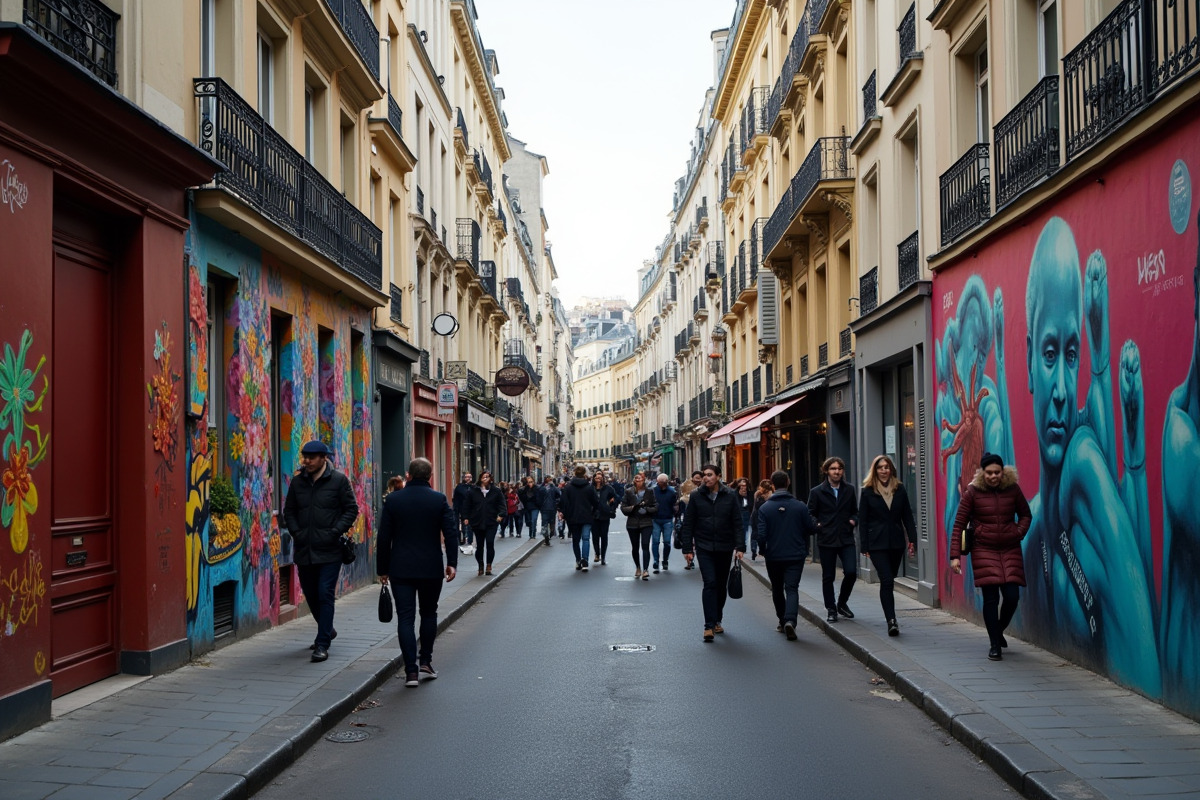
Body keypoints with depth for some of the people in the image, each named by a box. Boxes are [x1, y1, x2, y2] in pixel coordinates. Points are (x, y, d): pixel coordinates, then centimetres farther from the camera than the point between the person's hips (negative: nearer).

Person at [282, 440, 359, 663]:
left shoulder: (338, 480, -4)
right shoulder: (298, 481, 8)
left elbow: (351, 509, -3)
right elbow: (289, 511, 15)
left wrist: (335, 532, -13)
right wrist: (296, 532, 0)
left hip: (329, 550, -5)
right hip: (304, 550, 5)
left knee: (325, 594, -8)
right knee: (311, 594, 15)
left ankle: (323, 644, -5)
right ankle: (327, 630, 37)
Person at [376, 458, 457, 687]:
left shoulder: (393, 500, -2)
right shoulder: (439, 499, -3)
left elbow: (383, 538, 0)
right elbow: (451, 532, -7)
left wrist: (382, 569, 8)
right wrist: (452, 563, -2)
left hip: (401, 569, 0)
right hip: (431, 569, 0)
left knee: (405, 618, 1)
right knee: (429, 614, 18)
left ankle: (411, 670, -4)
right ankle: (425, 662, 20)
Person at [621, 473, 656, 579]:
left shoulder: (649, 492, 0)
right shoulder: (629, 492, 0)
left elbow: (655, 507, 0)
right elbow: (623, 507, -2)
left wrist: (647, 509, -16)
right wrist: (632, 508, -18)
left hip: (646, 523, -2)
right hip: (632, 523, 2)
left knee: (645, 546, -13)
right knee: (635, 547, 11)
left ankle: (645, 570, -15)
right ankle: (637, 568, 30)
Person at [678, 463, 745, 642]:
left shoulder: (730, 496, 0)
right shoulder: (696, 496, -1)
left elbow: (737, 523, 1)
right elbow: (688, 524, 2)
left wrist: (740, 547, -6)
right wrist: (687, 548, -2)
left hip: (725, 548, 2)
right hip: (704, 548, -2)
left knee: (721, 585, 11)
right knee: (710, 583, -11)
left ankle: (717, 620, 28)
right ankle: (709, 625, -11)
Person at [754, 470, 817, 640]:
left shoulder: (765, 508, -9)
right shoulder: (800, 506, -7)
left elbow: (761, 535, -12)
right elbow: (812, 529, -1)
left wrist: (763, 550, 7)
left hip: (773, 556, 0)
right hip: (795, 556, 0)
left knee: (777, 589, 18)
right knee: (792, 588, -1)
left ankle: (782, 620, 26)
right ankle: (790, 620, -22)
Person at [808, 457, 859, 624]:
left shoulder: (849, 490, 9)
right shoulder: (817, 491, 0)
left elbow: (855, 511, 18)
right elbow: (810, 515, 3)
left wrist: (854, 520, -1)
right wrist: (816, 525, -13)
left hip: (846, 539, 2)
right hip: (826, 540, -2)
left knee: (851, 572, -8)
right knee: (828, 577, 5)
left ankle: (842, 603, 16)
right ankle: (831, 609, 19)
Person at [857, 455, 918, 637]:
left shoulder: (899, 490, 8)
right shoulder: (868, 491, 0)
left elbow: (907, 516, 9)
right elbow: (863, 520, 0)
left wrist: (912, 539, 1)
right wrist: (865, 546, -4)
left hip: (896, 542, 3)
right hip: (877, 544, -3)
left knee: (889, 581, 12)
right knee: (886, 580, -12)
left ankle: (890, 618, 25)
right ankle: (891, 621, -16)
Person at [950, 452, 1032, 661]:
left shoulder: (1013, 489, 0)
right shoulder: (973, 492, -5)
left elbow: (1026, 515, 17)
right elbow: (959, 524, -4)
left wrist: (1020, 532, -2)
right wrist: (955, 555, -9)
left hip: (1010, 549, 2)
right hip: (983, 550, -2)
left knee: (1012, 596, -4)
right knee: (991, 598, -5)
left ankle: (999, 631, 26)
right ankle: (995, 645, 8)